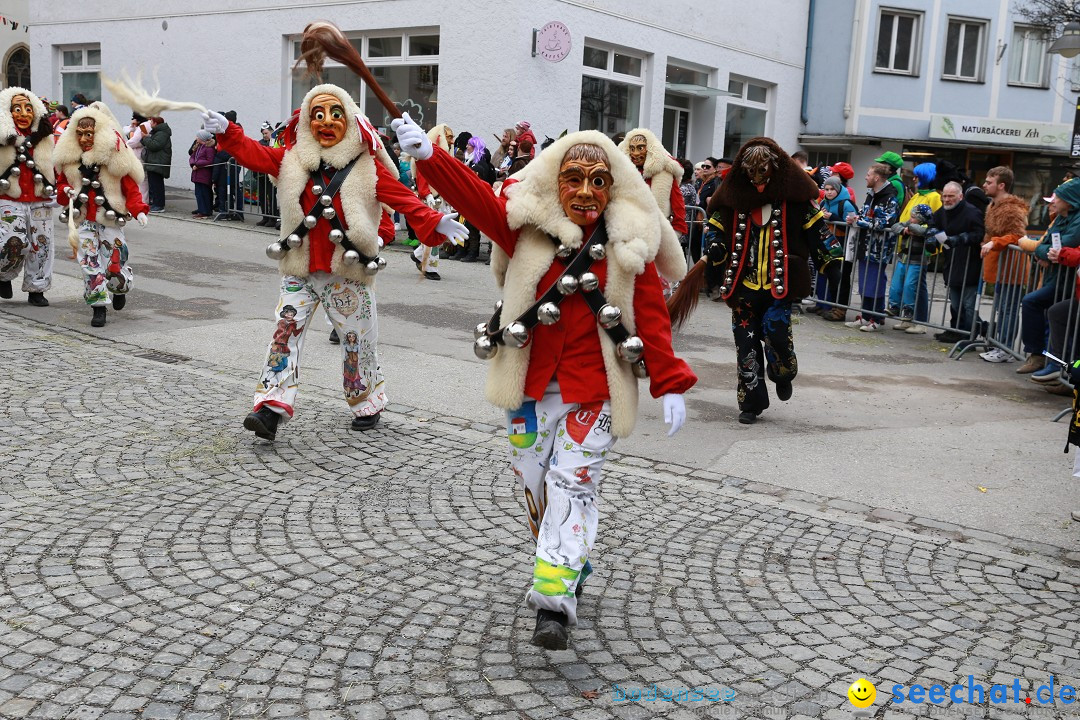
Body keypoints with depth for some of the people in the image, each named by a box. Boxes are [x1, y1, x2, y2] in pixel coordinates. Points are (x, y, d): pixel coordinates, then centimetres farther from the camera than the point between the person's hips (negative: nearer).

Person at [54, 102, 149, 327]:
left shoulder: (114, 155, -9)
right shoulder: (70, 157, 3)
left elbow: (131, 188, -8)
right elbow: (61, 181, 16)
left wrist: (138, 210, -21)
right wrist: (66, 191, -7)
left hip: (111, 218, -3)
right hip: (85, 218, 3)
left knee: (114, 266, 0)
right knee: (89, 264, -3)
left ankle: (120, 288, 36)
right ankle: (99, 308, 7)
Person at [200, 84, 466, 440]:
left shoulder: (367, 167, -5)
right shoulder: (293, 160, 4)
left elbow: (404, 199, -11)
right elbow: (254, 154, -3)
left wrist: (435, 223, -25)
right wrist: (226, 131, -20)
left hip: (347, 274, -2)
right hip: (300, 271, 2)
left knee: (357, 340, 9)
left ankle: (367, 404, 30)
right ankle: (272, 407, -7)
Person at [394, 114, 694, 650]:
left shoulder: (629, 242, -4)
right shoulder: (528, 225, -2)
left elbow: (652, 316, -4)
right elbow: (475, 198, -16)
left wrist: (670, 383, -9)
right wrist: (427, 154, -32)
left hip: (593, 390, -2)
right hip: (529, 385, 3)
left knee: (572, 486, -8)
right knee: (534, 484, 13)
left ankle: (554, 601, -6)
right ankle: (574, 565, 35)